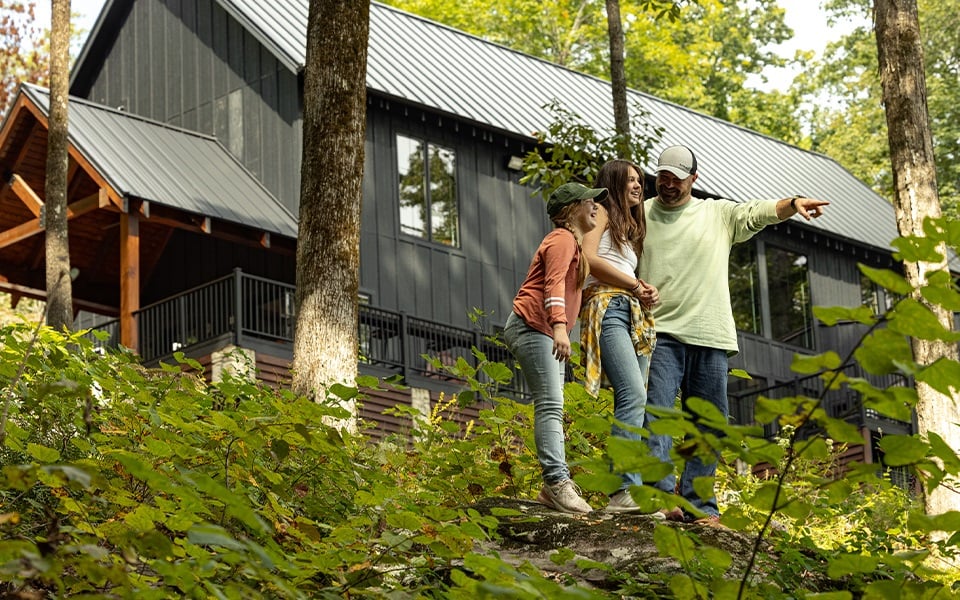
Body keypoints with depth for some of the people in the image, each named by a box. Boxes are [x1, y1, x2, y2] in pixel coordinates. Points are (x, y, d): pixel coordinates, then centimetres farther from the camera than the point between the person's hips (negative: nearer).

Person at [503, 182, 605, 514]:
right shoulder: (562, 239, -8)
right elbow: (554, 284, -23)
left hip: (547, 333, 11)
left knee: (552, 408, 7)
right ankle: (557, 480, -28)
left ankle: (554, 485, 6)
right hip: (533, 326, -11)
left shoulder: (573, 243, 25)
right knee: (550, 405, -19)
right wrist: (559, 326, -37)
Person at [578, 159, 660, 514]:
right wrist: (634, 284, -2)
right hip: (607, 308, -9)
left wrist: (645, 294, 5)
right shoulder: (602, 212, 8)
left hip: (634, 317, 9)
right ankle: (625, 491, -31)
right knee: (633, 395, -23)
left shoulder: (630, 228, 31)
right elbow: (589, 258, -8)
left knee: (633, 404, -3)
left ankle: (627, 493, -9)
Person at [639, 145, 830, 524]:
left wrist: (793, 204, -18)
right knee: (656, 413, -17)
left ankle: (697, 506, 8)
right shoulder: (641, 216, 9)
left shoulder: (719, 215, 14)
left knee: (708, 425, 4)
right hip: (661, 333, -3)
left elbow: (761, 212, 2)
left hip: (710, 337, 3)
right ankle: (661, 493, -25)